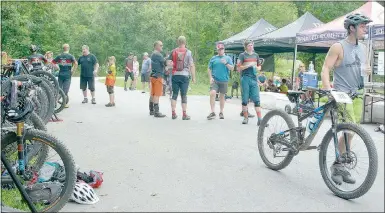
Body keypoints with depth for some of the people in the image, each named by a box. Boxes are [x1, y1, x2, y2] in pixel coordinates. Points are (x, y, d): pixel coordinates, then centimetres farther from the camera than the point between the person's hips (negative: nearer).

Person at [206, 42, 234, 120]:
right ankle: (213, 112, -16)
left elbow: (232, 69, 1)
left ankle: (221, 112, 21)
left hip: (224, 80, 1)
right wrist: (210, 78, -2)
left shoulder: (228, 58, 9)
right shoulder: (213, 58, 9)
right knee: (212, 93, -20)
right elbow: (209, 69, 11)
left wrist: (226, 63, -15)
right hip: (214, 80, -1)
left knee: (222, 96, 9)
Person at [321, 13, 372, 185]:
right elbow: (325, 69, -13)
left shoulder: (361, 47, 14)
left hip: (357, 95, 7)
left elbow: (365, 65, 27)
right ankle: (337, 165, -1)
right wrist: (328, 89, -28)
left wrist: (368, 69, 3)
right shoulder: (338, 47, -7)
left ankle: (341, 166, 19)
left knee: (349, 132, 8)